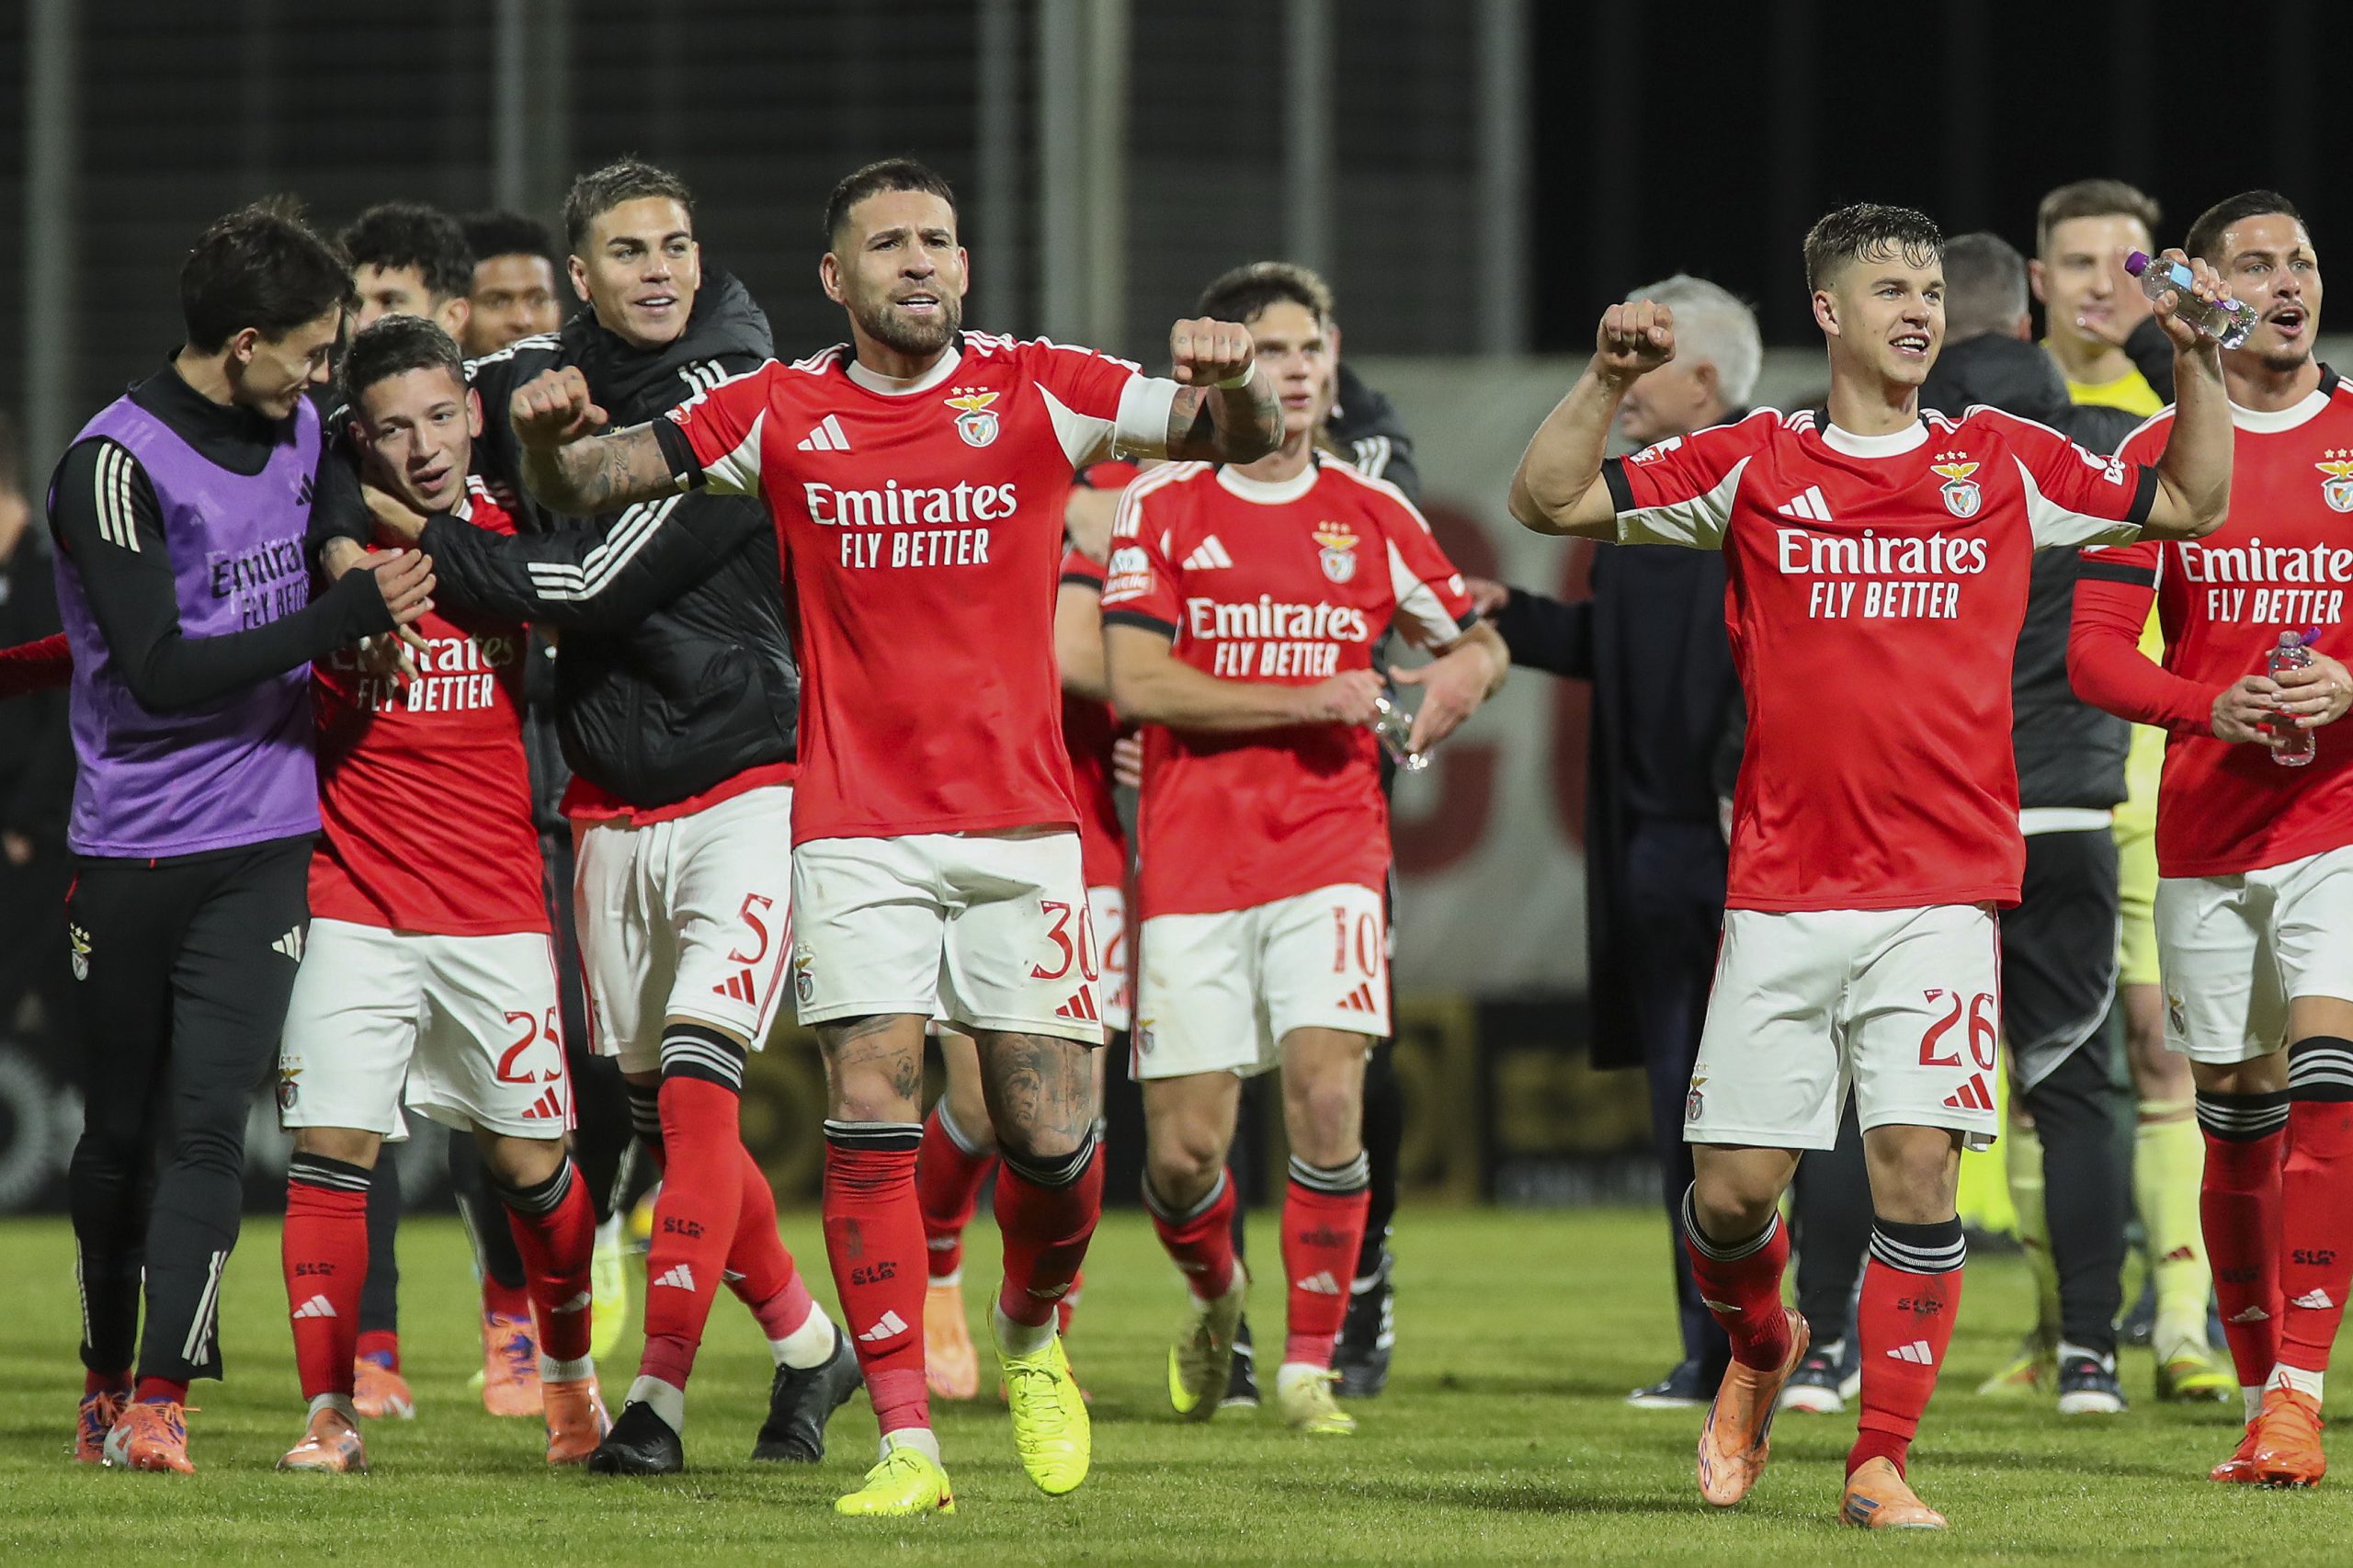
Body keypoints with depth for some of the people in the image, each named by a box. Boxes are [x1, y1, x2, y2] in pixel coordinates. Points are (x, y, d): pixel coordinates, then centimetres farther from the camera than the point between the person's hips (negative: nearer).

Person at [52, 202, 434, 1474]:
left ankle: (161, 1396, -11)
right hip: (131, 847, -3)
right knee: (120, 1130, 6)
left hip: (262, 842, 3)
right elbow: (164, 671, -18)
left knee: (205, 1117, -9)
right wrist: (348, 615, -16)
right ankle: (105, 1376, 24)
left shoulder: (299, 434, 8)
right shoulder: (116, 465, -13)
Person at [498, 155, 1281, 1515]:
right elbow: (589, 486, 8)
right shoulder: (782, 411, 4)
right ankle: (908, 1441, -9)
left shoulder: (1037, 390, 3)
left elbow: (1241, 437, -1)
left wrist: (1231, 384, -24)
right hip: (856, 827, 0)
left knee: (1052, 1133, -1)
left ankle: (1033, 1334, 30)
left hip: (1020, 817, 0)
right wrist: (549, 437, -15)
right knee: (871, 1115, -10)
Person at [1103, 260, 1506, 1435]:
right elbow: (1136, 683, -9)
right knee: (1183, 1146, -2)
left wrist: (1462, 674, -5)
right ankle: (1214, 1295, 31)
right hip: (1191, 855, -1)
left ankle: (1310, 1359, -6)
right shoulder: (1159, 507, 1)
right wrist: (1307, 700, -15)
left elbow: (1481, 640, 20)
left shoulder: (1371, 514, 9)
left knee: (1326, 1093, -18)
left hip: (1331, 846, 1)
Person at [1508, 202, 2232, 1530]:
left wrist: (2199, 364, 6)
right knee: (1735, 1188, -1)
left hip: (1942, 891, 0)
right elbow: (1549, 501, 6)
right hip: (1781, 887, 0)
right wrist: (1611, 378, -7)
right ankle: (1760, 1349, 31)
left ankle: (1882, 1465, -3)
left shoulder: (2004, 463, 10)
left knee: (1919, 1166, -12)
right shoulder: (1755, 464, 7)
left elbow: (2192, 503, 19)